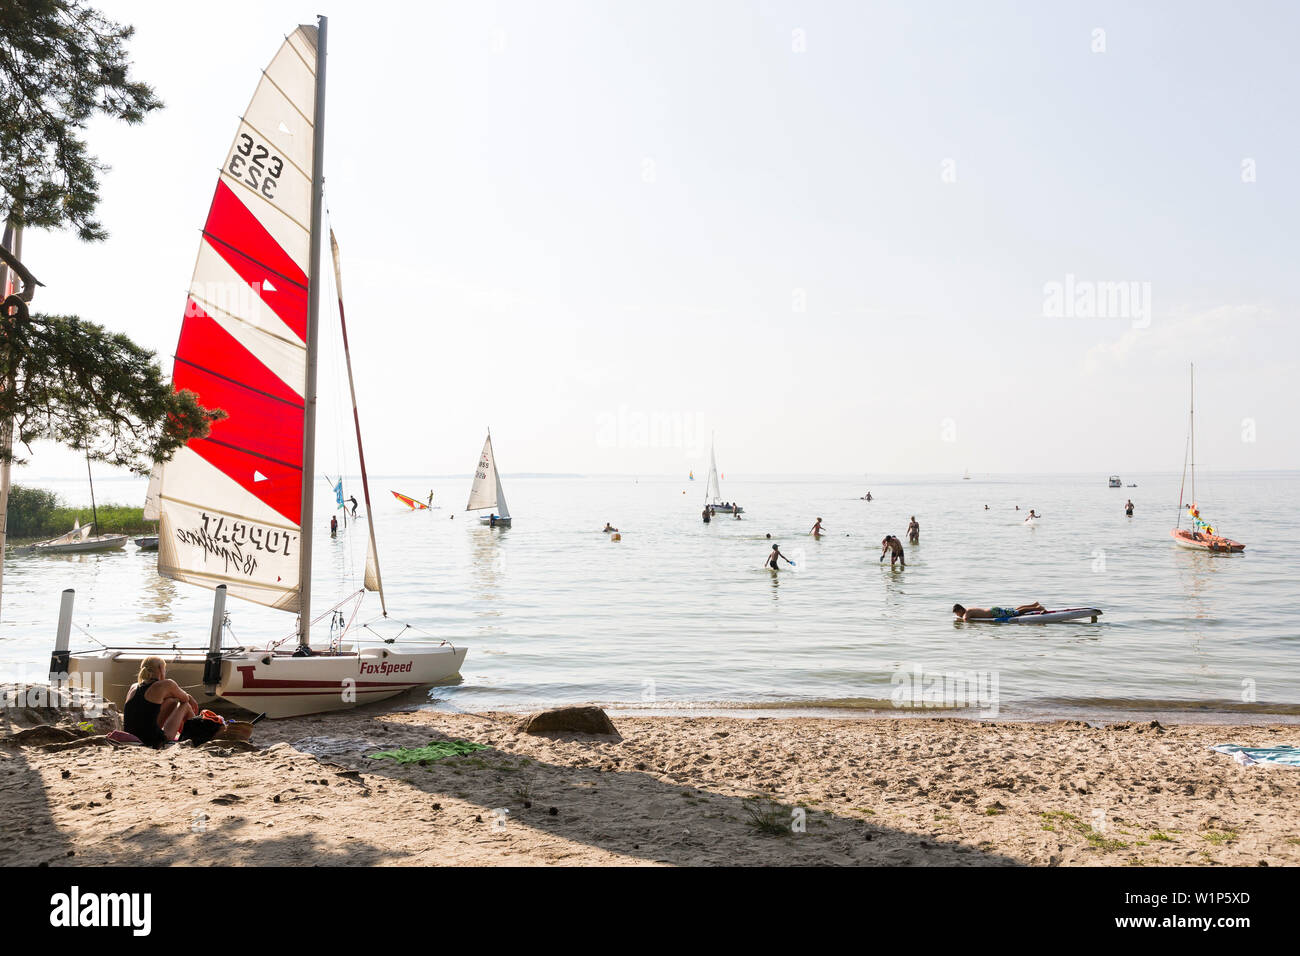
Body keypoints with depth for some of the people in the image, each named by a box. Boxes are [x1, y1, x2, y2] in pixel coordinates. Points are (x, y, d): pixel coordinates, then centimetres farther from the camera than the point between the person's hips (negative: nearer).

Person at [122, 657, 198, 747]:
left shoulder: (134, 687, 11)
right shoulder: (166, 684, -4)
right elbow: (186, 699, 15)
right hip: (153, 741, -6)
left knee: (172, 702, 24)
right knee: (185, 705, 17)